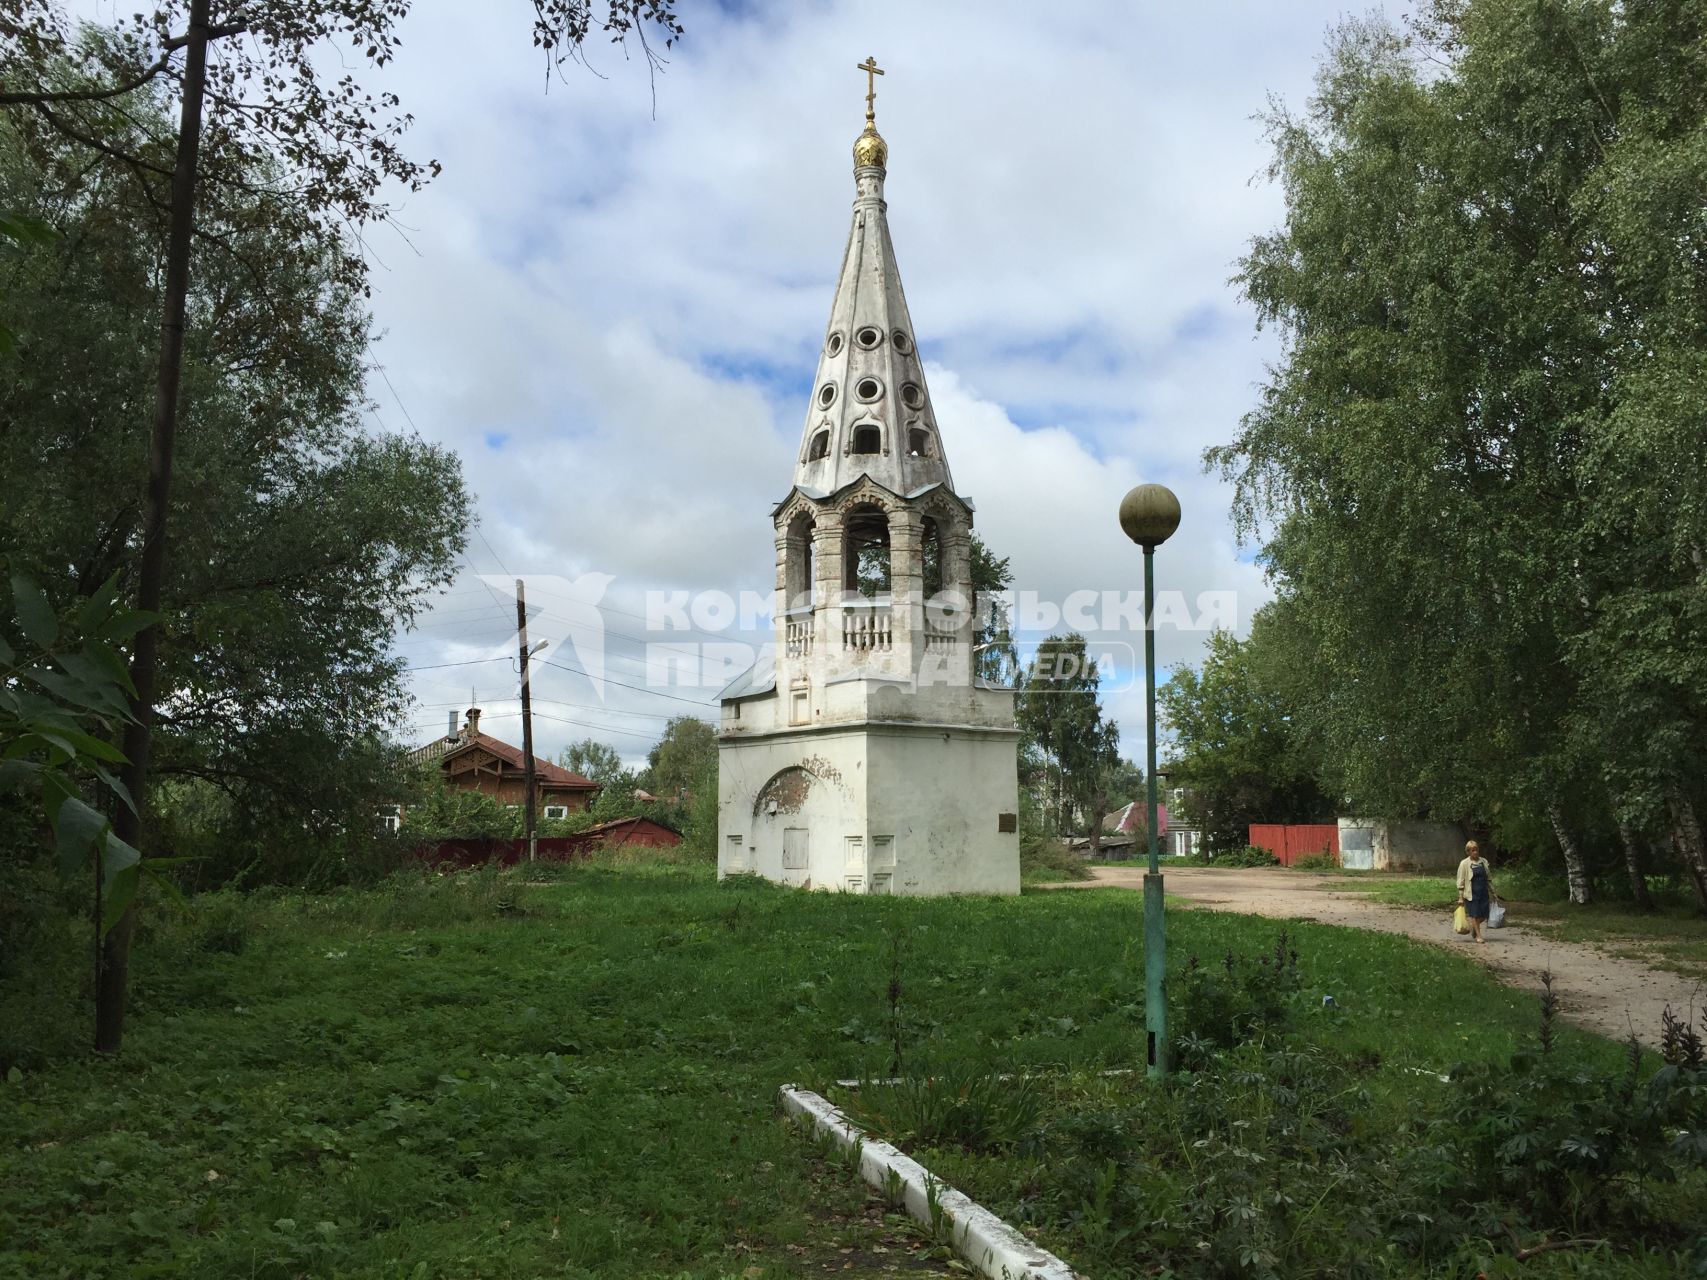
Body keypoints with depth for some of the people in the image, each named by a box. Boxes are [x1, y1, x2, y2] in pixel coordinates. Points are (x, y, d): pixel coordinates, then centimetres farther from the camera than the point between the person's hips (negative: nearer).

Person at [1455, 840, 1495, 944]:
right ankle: (1478, 936, 8)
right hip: (1471, 893, -4)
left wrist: (1492, 892, 17)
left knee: (1483, 915, 3)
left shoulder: (1483, 861, 8)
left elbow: (1489, 878, 18)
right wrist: (1460, 897, -6)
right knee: (1474, 914, -3)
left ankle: (1473, 929, 30)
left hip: (1483, 892, 4)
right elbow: (1461, 882, -4)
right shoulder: (1464, 864, -5)